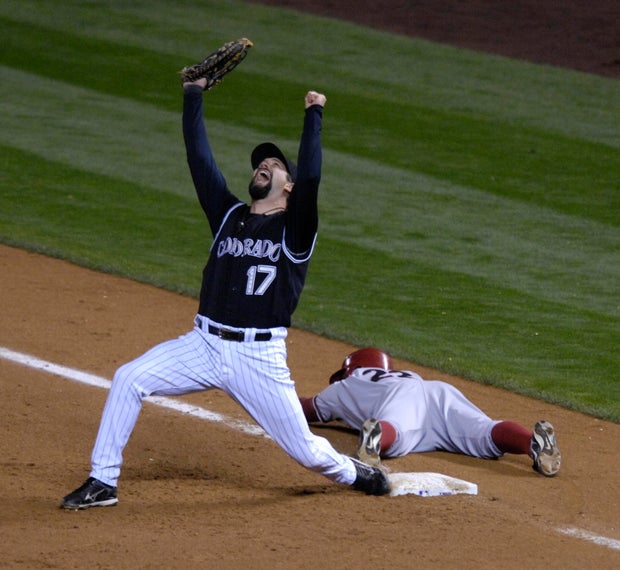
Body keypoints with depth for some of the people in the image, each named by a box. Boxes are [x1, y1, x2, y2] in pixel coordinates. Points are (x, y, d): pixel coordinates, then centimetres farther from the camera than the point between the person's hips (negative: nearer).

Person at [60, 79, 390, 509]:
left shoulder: (295, 228, -1)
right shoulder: (228, 214, 12)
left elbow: (311, 176, -19)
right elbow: (199, 158, 8)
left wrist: (314, 116, -18)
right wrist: (194, 95, 6)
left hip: (260, 357, -4)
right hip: (204, 345, 4)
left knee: (305, 449, 1)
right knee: (129, 379, -14)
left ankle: (355, 474, 35)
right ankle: (103, 483, -6)